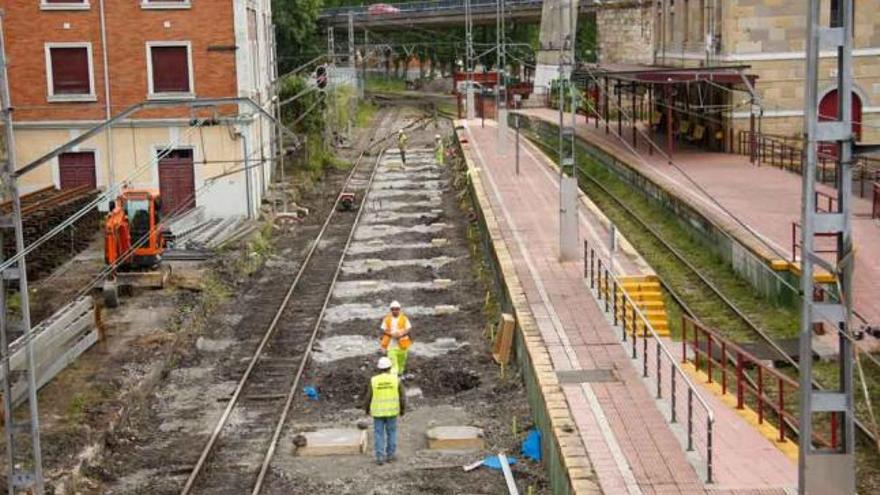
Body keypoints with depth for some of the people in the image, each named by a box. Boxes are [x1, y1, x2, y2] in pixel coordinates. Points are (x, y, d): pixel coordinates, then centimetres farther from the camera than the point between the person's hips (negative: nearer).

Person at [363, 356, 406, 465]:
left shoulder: (373, 380, -10)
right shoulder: (396, 379, -10)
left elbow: (368, 397, -4)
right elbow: (402, 396, -5)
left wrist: (367, 409, 13)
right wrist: (403, 409, 9)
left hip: (378, 411, 0)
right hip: (392, 410, 0)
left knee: (379, 434, 8)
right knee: (391, 432, 16)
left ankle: (380, 458, 6)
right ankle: (390, 456, 20)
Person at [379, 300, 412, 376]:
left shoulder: (404, 318, -1)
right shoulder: (387, 319, -1)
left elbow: (409, 328, -3)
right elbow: (383, 330, 0)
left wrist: (401, 334, -20)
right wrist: (392, 334, -17)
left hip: (402, 343, 1)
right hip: (391, 343, -1)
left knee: (401, 359, 13)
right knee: (392, 360, -11)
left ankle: (400, 372, 33)